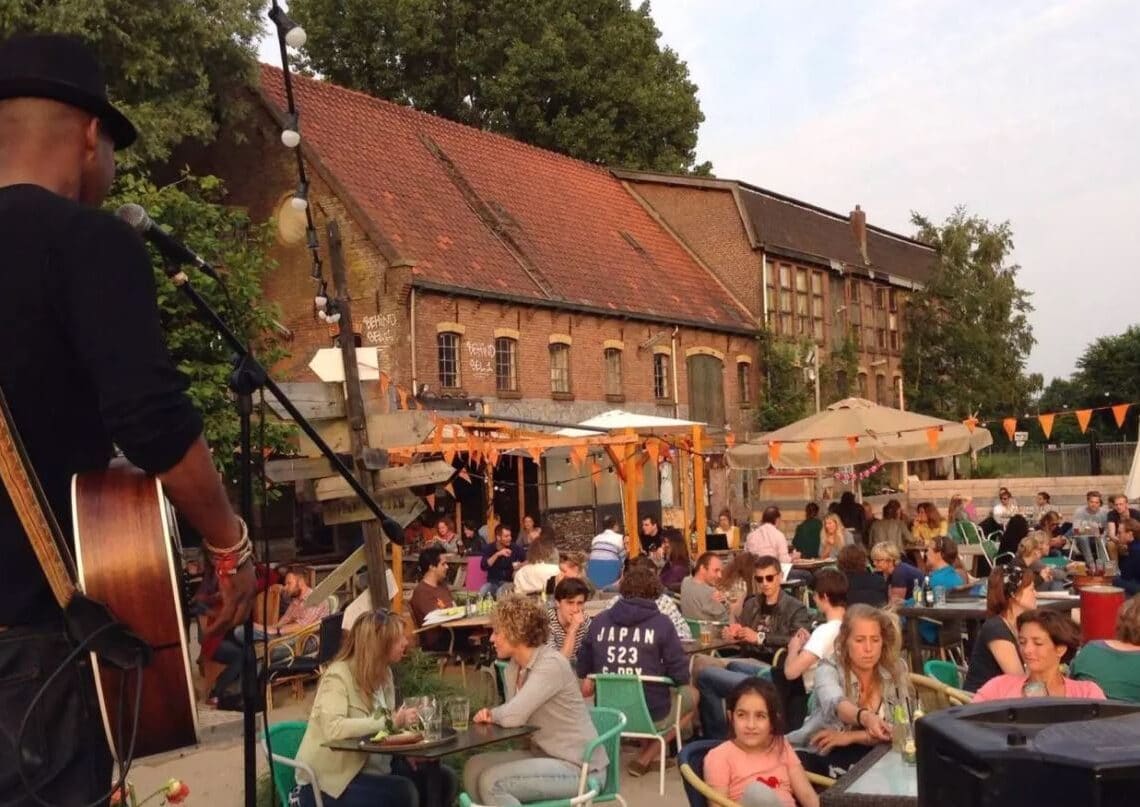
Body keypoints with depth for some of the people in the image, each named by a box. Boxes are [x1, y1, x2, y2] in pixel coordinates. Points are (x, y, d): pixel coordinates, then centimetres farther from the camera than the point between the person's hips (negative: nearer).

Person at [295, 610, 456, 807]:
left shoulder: (384, 672, 7)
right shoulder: (338, 675, -17)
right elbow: (333, 729, -33)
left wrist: (402, 721, -11)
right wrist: (391, 721, -31)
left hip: (373, 768, 8)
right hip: (330, 780, -8)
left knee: (443, 779, -8)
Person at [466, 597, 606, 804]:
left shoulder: (551, 664, -21)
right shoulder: (514, 666, 7)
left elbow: (513, 717, -28)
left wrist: (493, 714, -6)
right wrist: (490, 715, -14)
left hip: (579, 767, -9)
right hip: (544, 756, 9)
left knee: (492, 782, -20)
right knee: (474, 767, -1)